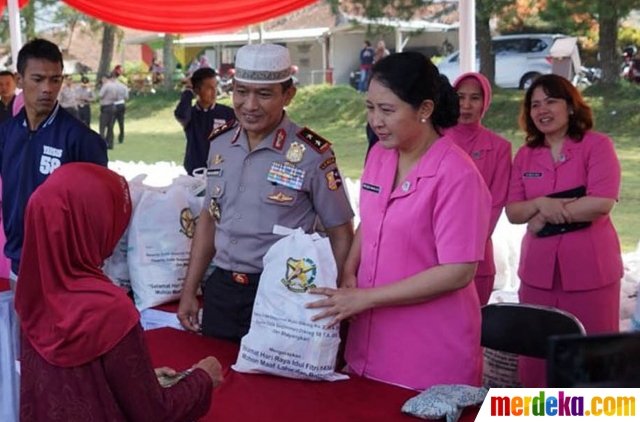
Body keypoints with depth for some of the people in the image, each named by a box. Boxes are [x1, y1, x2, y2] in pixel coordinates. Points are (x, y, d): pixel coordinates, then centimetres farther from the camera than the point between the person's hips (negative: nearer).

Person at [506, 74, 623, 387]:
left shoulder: (597, 145, -3)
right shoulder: (525, 155, 11)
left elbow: (602, 203, -15)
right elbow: (513, 212, 6)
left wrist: (545, 216, -9)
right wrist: (541, 203, -14)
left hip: (589, 270, -4)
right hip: (538, 270, 4)